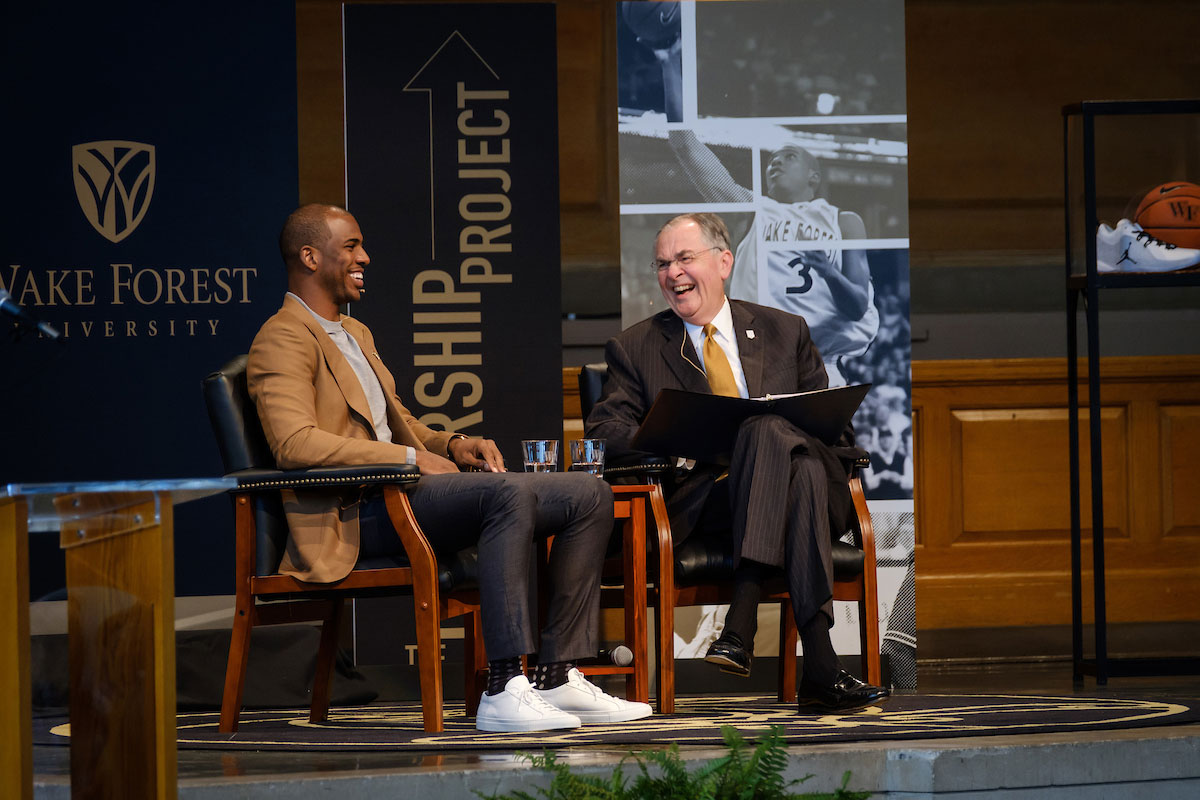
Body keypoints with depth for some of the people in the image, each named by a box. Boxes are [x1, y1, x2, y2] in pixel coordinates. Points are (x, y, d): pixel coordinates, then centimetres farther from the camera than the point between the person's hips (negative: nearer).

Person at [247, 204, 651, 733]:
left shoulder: (356, 334, 27)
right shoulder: (282, 341, -6)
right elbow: (294, 443, -22)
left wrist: (451, 445, 8)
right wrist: (412, 457, -20)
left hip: (404, 491, 10)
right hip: (356, 514, -10)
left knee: (589, 496, -1)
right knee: (509, 492, -35)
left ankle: (558, 678, -7)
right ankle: (504, 691, -40)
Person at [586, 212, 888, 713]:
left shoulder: (785, 332, 22)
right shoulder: (635, 348, 18)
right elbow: (602, 431, 5)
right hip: (700, 498, -2)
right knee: (768, 432, -36)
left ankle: (741, 628, -47)